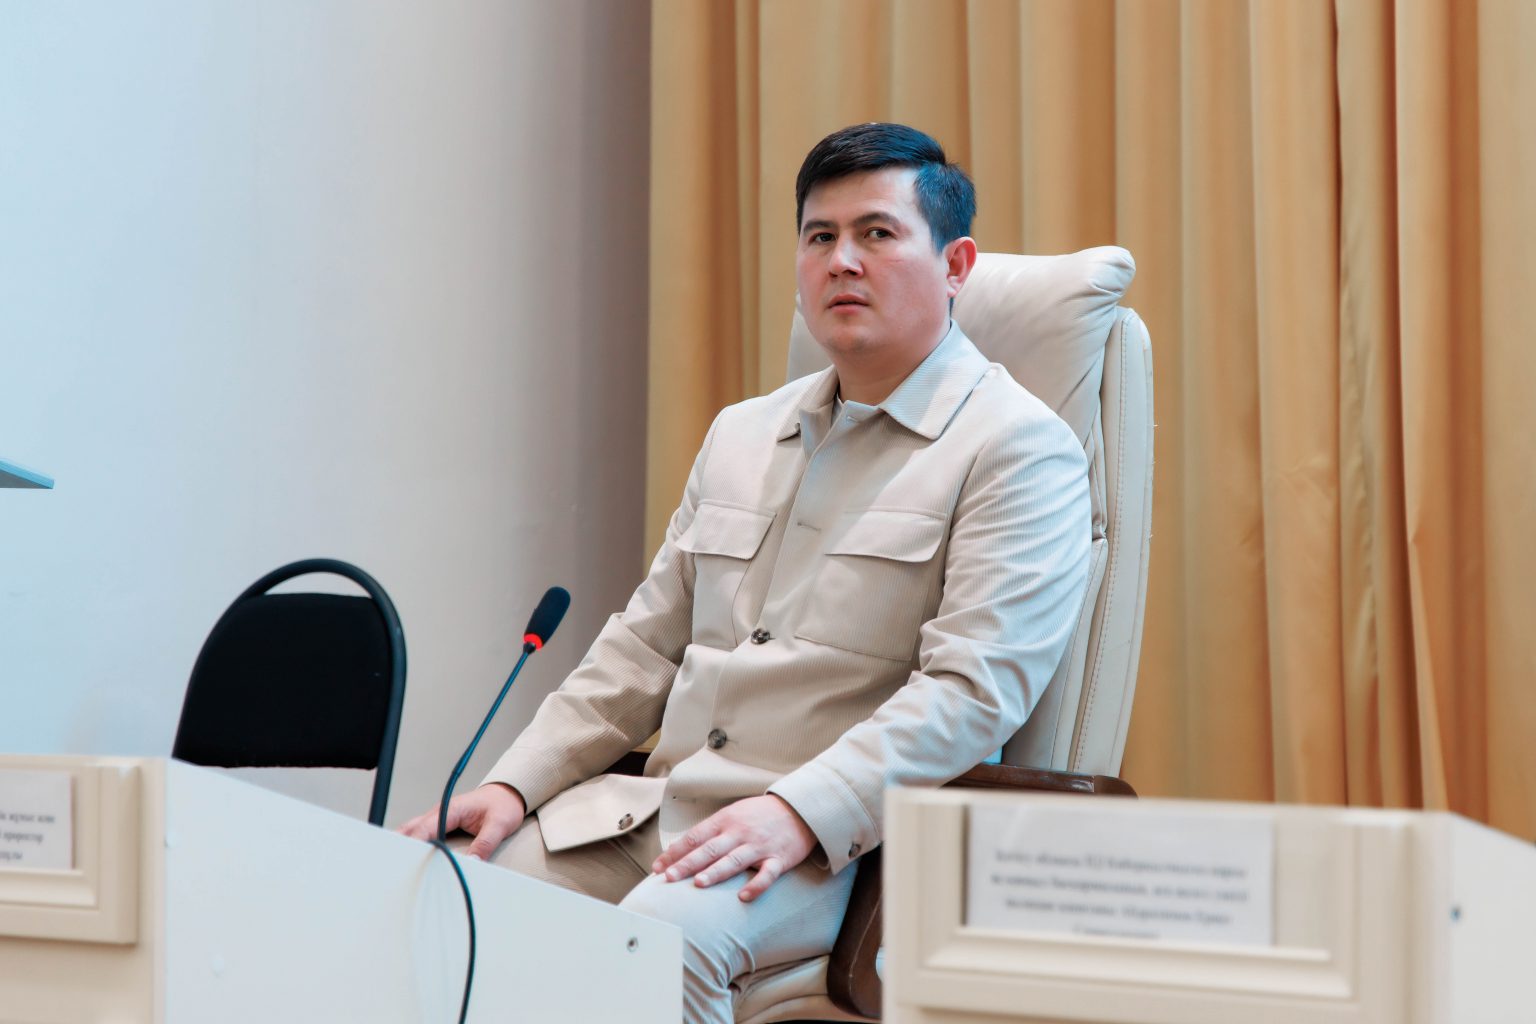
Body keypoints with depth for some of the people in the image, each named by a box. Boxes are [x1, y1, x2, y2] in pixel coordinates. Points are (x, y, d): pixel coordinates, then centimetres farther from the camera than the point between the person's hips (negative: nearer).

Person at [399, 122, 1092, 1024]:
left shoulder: (1020, 447, -2)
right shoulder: (741, 435, 22)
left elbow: (973, 688, -14)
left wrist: (799, 812, -25)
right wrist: (514, 784, 9)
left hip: (835, 840, -6)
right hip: (651, 810, 7)